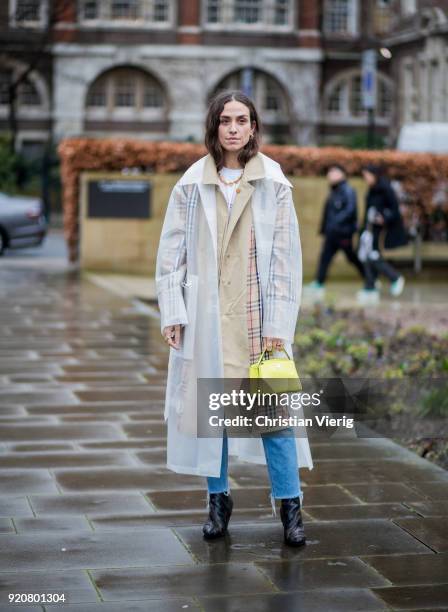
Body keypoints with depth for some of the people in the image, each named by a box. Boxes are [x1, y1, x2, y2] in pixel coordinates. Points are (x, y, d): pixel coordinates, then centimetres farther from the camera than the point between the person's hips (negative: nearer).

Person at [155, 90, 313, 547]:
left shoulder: (274, 184, 0)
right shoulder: (191, 185, 4)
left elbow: (285, 257, -2)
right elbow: (172, 252, 5)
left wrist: (277, 326, -7)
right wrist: (172, 313, -3)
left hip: (258, 315, -1)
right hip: (207, 316, 2)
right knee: (210, 404, 7)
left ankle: (290, 504, 6)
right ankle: (218, 500, 21)